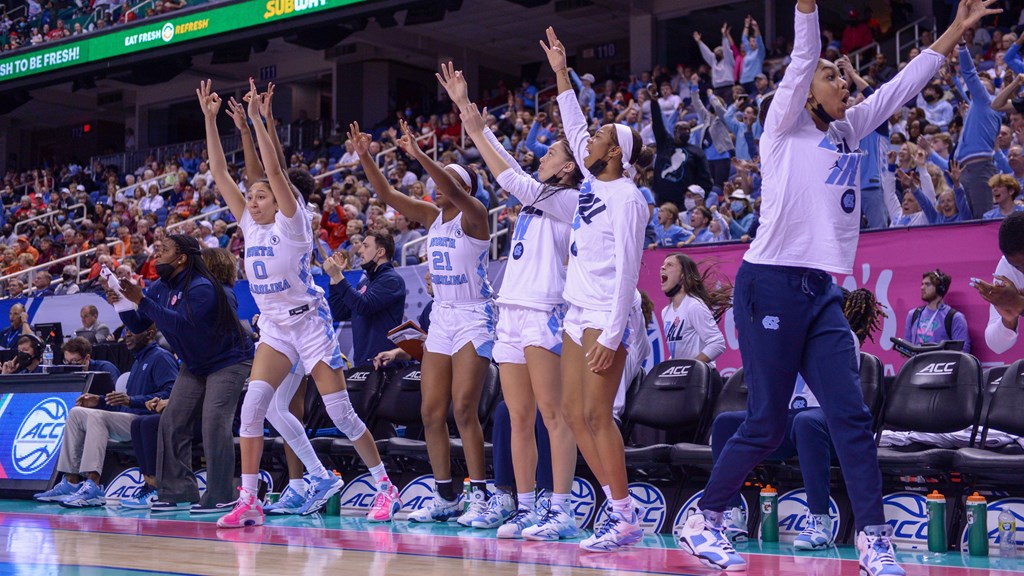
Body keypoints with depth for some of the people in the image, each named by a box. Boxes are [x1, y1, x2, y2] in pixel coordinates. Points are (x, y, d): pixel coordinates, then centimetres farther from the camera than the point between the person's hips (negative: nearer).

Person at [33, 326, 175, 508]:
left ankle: (92, 488, -38)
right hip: (130, 420, 10)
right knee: (77, 413, 3)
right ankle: (71, 482, -6)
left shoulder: (161, 357, -4)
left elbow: (170, 394, -21)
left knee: (96, 416, -29)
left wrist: (131, 400, -28)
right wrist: (99, 401, 9)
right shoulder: (139, 361, 28)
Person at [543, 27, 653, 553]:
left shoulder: (626, 197, -12)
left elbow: (626, 270, -17)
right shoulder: (593, 180, 11)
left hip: (607, 317, -9)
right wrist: (561, 73, 28)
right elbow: (574, 128, 27)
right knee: (574, 413, 6)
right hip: (578, 313, 9)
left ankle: (626, 520, -6)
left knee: (597, 415, -11)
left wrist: (611, 335, -21)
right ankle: (619, 506, 12)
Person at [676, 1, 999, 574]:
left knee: (852, 416, -4)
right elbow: (802, 58, -13)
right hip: (771, 285, -6)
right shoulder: (785, 125, 1)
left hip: (821, 291, 7)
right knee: (767, 424, -3)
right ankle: (703, 521, 13)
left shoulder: (847, 131, 18)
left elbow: (903, 85, 21)